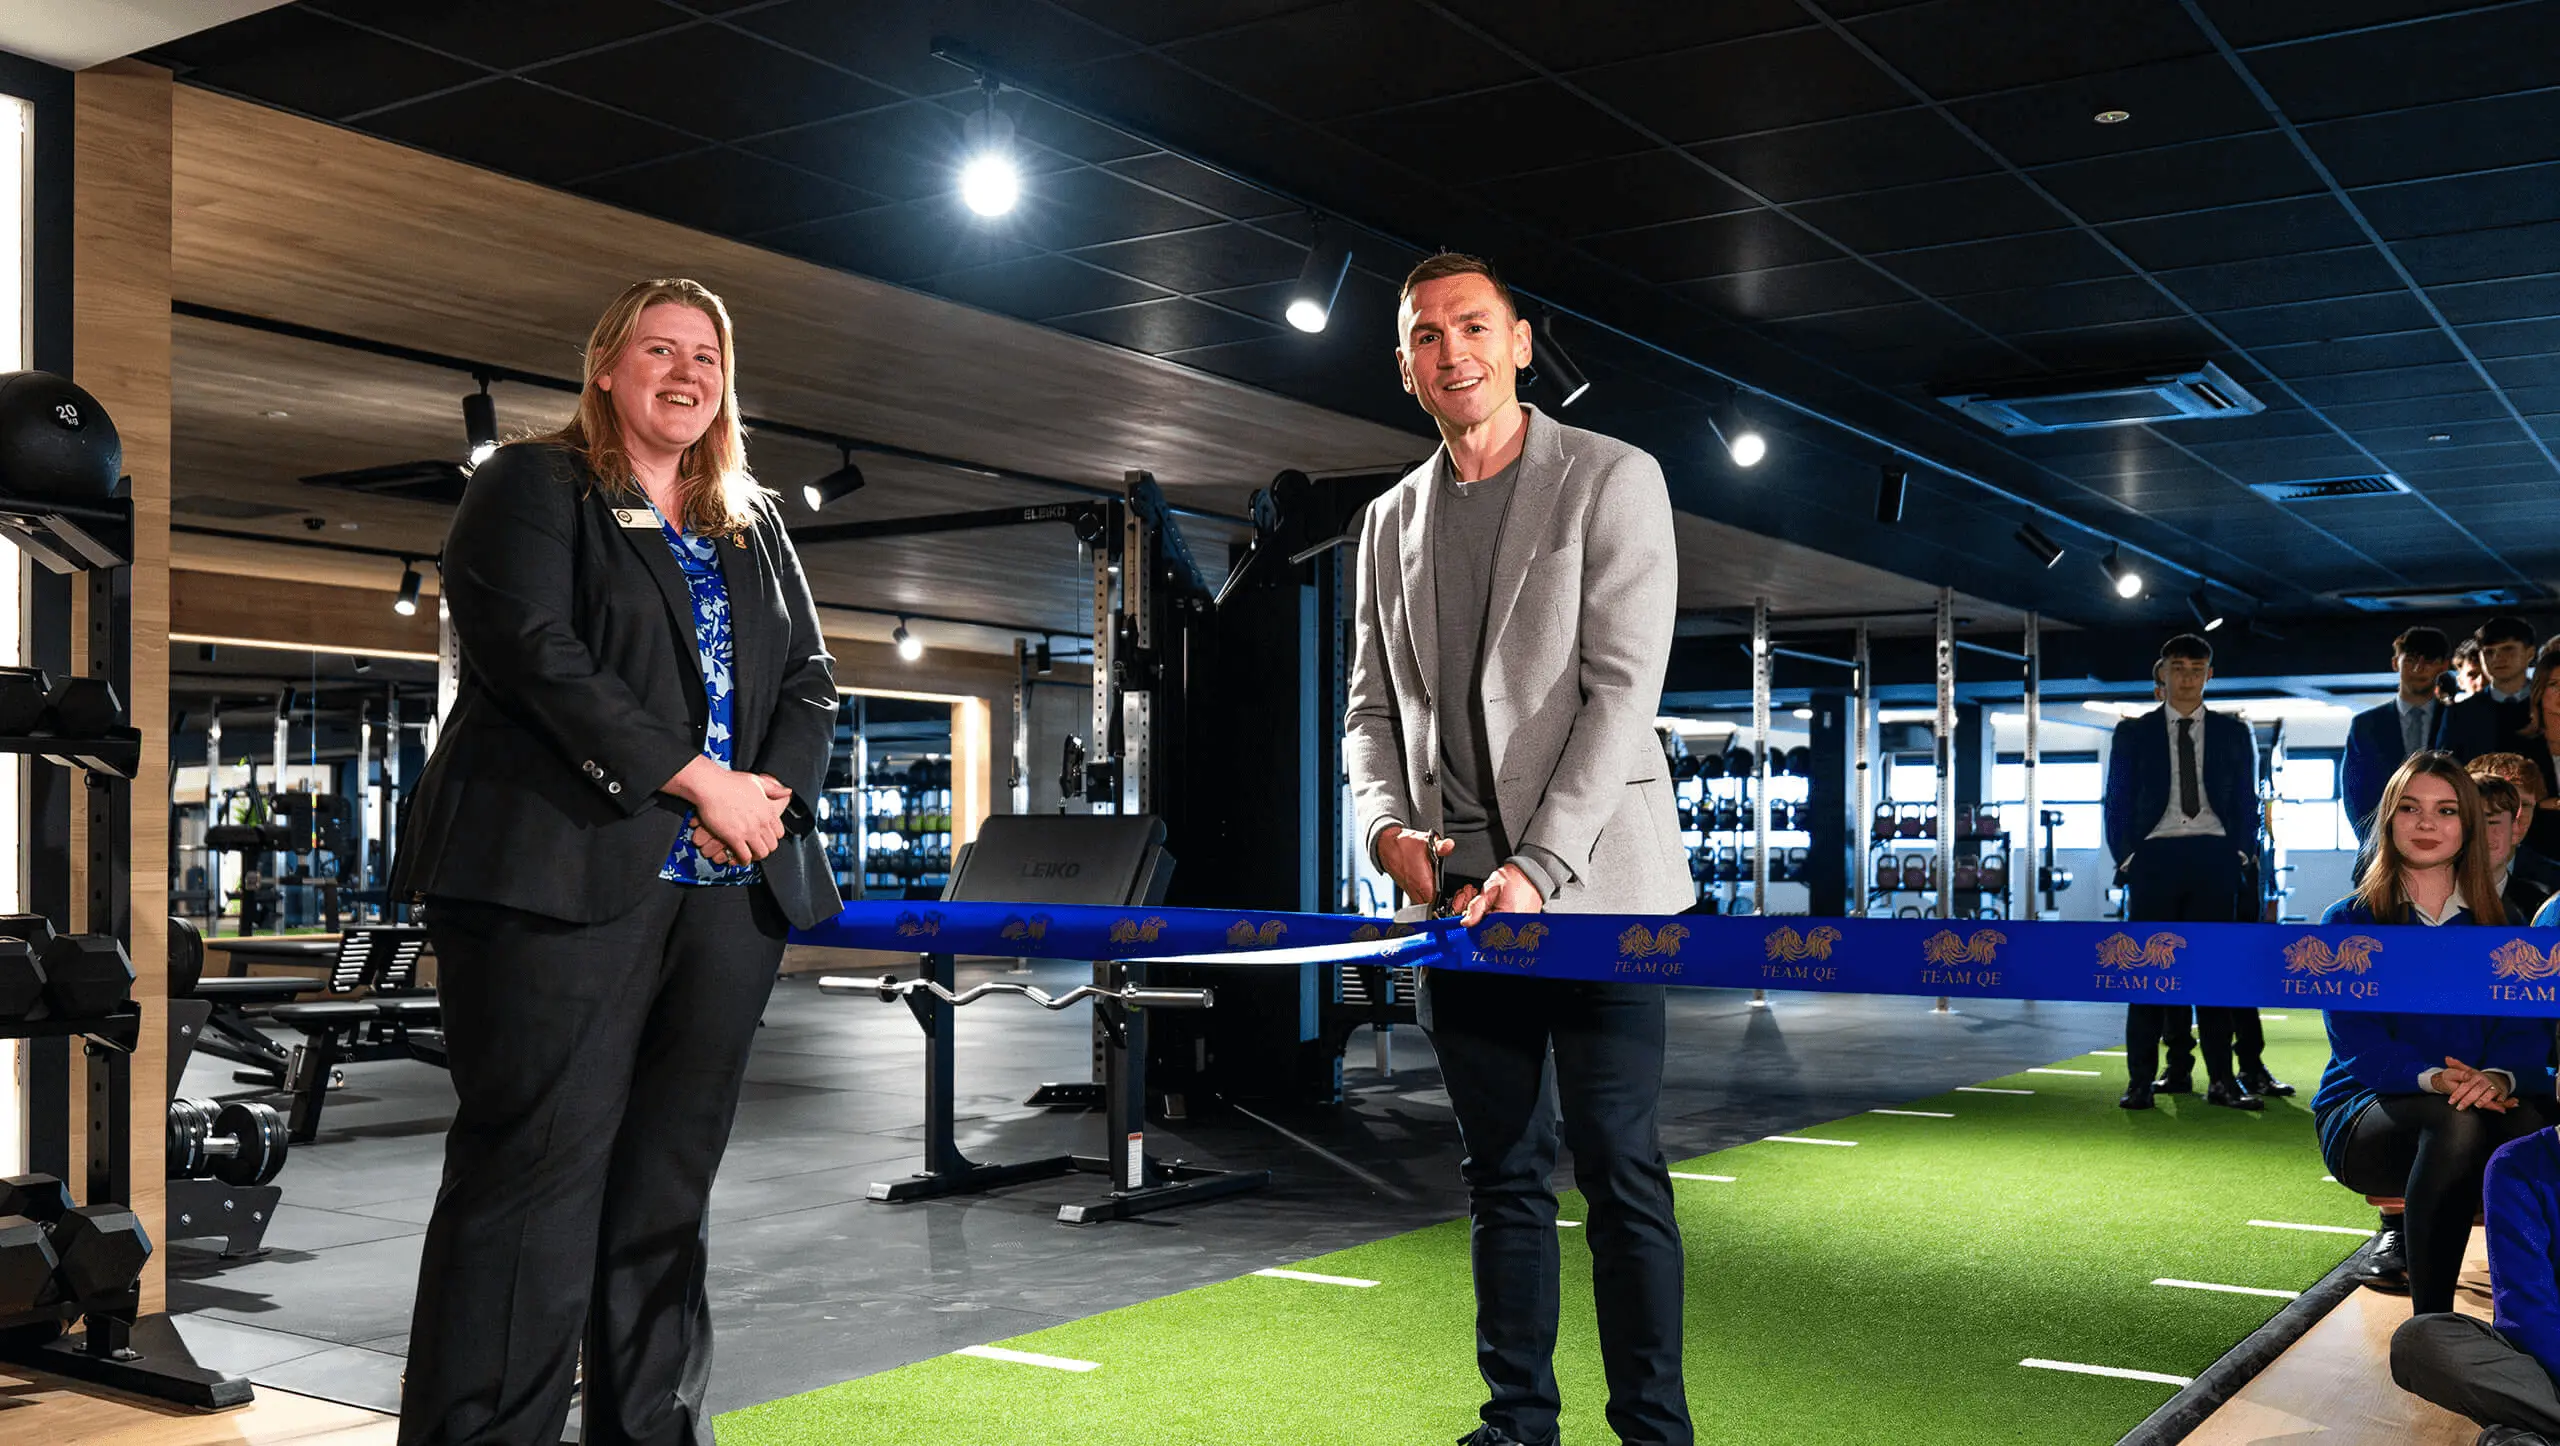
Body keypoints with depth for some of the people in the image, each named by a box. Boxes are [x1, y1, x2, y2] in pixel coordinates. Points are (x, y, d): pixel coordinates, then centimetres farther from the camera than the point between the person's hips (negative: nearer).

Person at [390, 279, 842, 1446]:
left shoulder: (755, 527, 21)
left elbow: (811, 682, 16)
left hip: (730, 889, 6)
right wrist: (697, 780, -14)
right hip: (565, 874, -5)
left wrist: (769, 795, -4)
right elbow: (537, 654, -10)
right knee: (536, 1173, -7)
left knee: (669, 1183, 8)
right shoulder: (532, 488, 4)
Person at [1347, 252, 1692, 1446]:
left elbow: (1623, 689, -10)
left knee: (1617, 1168, -4)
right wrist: (1386, 825, -3)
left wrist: (1538, 868, -18)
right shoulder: (1390, 521, 15)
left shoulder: (1612, 481, -2)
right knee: (1502, 1173, 10)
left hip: (1591, 885, -5)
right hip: (1459, 891, 5)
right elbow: (1373, 703, 17)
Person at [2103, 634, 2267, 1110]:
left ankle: (2222, 1079, 5)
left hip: (2214, 857, 1)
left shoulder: (2233, 734, 13)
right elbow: (2118, 802, 7)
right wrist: (2126, 857, -3)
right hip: (2154, 857, -1)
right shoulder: (2133, 733, 9)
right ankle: (2141, 1079, -1)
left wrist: (2241, 854, 1)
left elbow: (2246, 801, 13)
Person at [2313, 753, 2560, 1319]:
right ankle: (2430, 1324, -35)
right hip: (2365, 1115, -2)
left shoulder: (2499, 925, 17)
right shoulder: (2349, 922, 7)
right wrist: (2433, 1079, -26)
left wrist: (2497, 1076, -22)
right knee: (2456, 1123, -37)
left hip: (2491, 1102, 2)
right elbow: (2356, 1039, -6)